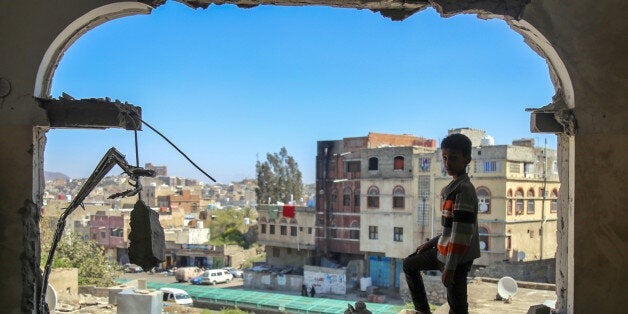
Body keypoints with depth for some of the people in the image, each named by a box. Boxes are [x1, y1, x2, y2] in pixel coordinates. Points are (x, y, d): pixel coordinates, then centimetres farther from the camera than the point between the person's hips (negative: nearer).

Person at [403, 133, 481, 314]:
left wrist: (450, 266, -22)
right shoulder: (454, 187, 11)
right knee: (409, 264, 22)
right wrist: (431, 243, 20)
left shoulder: (464, 189, -19)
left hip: (458, 257, -10)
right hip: (444, 251, 10)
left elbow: (461, 231, -23)